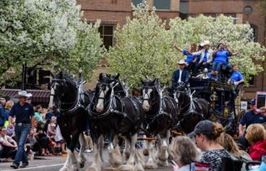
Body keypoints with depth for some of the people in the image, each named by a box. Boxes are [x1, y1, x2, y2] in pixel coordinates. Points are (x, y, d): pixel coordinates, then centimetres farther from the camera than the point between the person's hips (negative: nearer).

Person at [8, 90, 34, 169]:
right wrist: (10, 123, -21)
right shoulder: (15, 106, 1)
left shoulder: (29, 106, -3)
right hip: (17, 126, 4)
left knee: (21, 144, -15)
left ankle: (16, 162, -22)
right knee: (19, 145, 12)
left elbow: (32, 116, 7)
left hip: (25, 126, -4)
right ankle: (25, 161, 27)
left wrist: (31, 126, 7)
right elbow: (11, 115, -3)